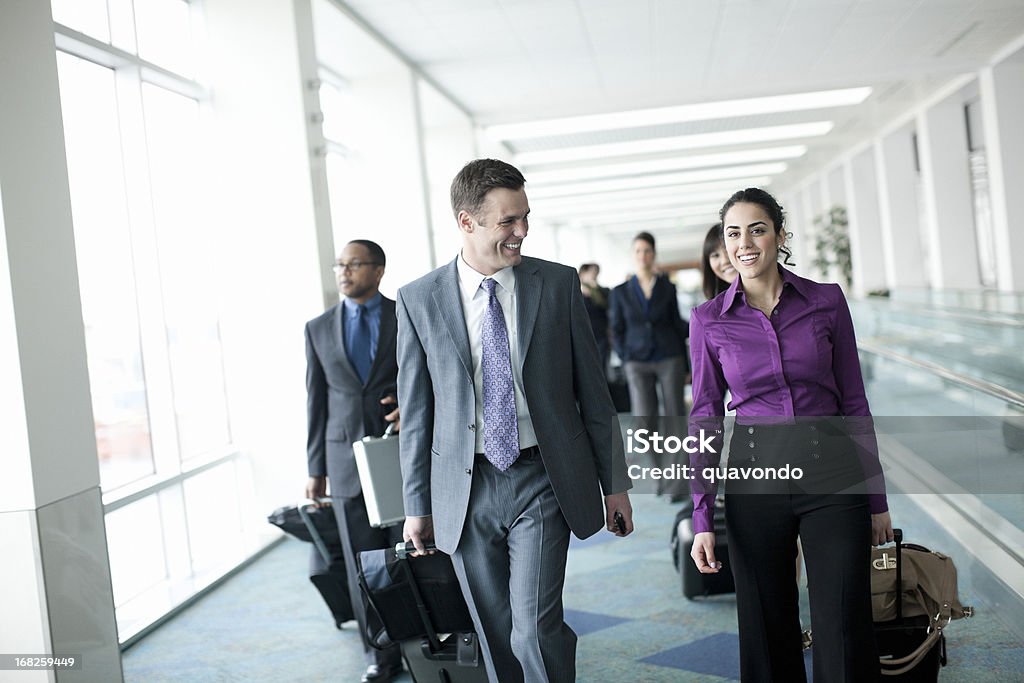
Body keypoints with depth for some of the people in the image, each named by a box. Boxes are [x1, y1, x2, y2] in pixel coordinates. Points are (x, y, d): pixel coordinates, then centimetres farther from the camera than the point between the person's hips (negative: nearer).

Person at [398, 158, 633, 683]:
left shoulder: (558, 284, 1)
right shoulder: (418, 300, -1)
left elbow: (592, 389, 5)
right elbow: (415, 411, 4)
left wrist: (614, 483, 7)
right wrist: (417, 505, 6)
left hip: (542, 481, -1)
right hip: (465, 490, 1)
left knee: (536, 630, -9)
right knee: (495, 638, 11)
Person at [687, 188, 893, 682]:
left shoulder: (826, 301, 1)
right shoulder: (709, 320, 1)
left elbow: (854, 401, 6)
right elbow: (704, 418, 2)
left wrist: (876, 498, 6)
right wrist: (702, 518, -3)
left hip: (831, 473, 0)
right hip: (755, 477, 1)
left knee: (843, 629, -2)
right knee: (768, 629, 9)